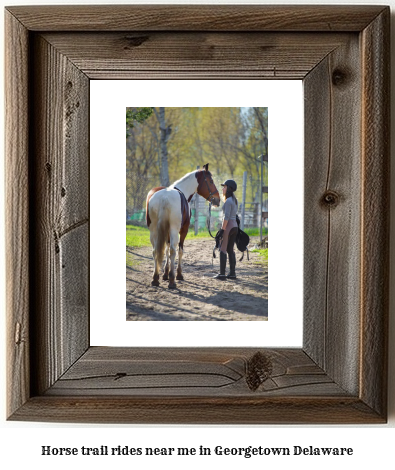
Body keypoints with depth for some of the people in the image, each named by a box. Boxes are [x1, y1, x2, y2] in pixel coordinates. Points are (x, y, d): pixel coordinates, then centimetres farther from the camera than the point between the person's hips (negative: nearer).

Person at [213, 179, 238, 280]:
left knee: (223, 249, -6)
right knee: (230, 249, 12)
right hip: (235, 226, 9)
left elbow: (227, 217, -20)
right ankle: (232, 273, 12)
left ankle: (222, 274, -7)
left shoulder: (228, 201, -15)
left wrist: (222, 229, -19)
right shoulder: (235, 200, 14)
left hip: (228, 226, -9)